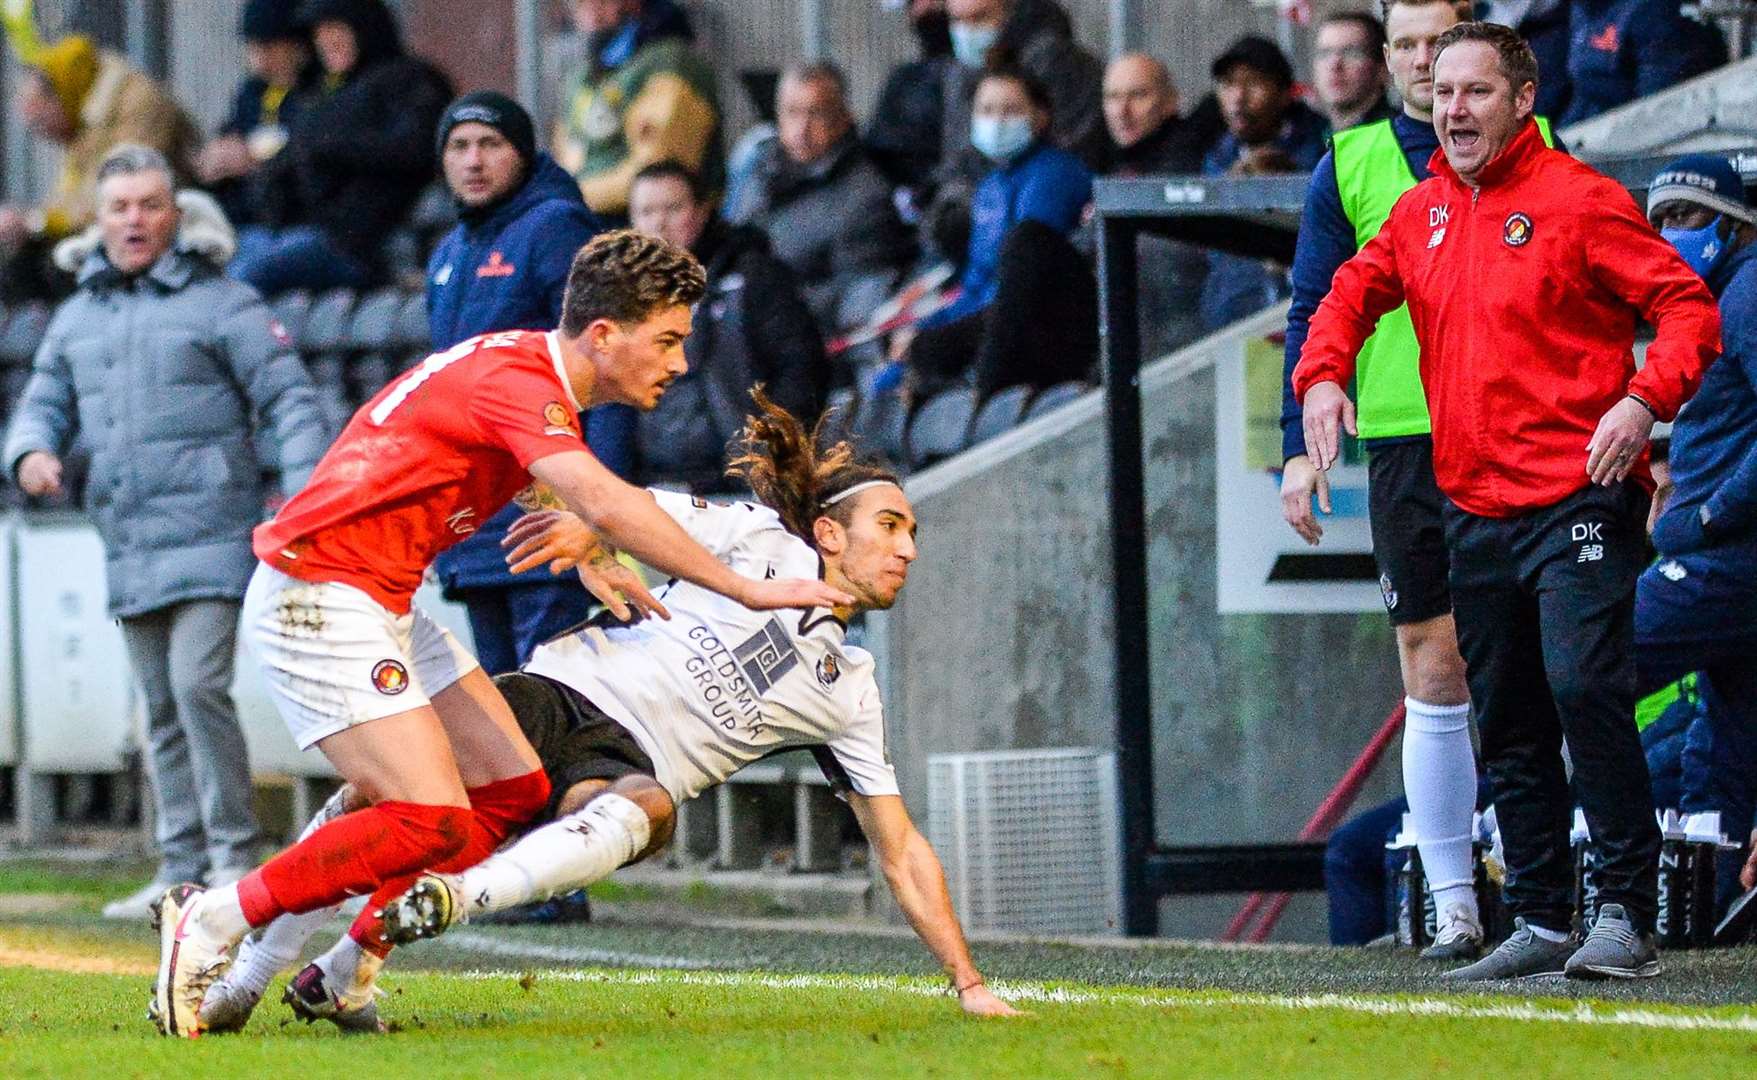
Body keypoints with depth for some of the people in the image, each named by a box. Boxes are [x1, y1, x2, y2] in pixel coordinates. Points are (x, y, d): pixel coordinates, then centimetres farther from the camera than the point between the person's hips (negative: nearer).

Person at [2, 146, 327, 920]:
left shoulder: (221, 304, -3)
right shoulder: (78, 318, 16)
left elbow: (290, 402, -6)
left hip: (209, 538, -6)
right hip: (129, 550, 7)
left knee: (198, 686, -17)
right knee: (162, 711, 9)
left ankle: (233, 856, -9)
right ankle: (182, 870, 14)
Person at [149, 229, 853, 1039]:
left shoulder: (528, 365, 11)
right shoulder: (514, 381, -21)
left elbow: (529, 473, 35)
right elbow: (607, 505, -36)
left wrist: (587, 560, 19)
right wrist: (749, 590, -35)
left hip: (384, 605, 10)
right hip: (316, 598, -10)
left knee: (513, 790, 6)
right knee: (434, 823, -18)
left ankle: (346, 975, 11)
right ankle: (208, 926, -6)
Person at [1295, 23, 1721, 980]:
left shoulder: (1578, 201, -6)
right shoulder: (1422, 213, 12)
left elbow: (1687, 306, -8)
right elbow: (1353, 291, 27)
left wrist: (1644, 400, -23)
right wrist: (1322, 374, 8)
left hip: (1576, 502, -7)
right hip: (1475, 513, 7)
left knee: (1584, 687, -19)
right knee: (1508, 725, 9)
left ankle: (1627, 913, -14)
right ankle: (1539, 923, 16)